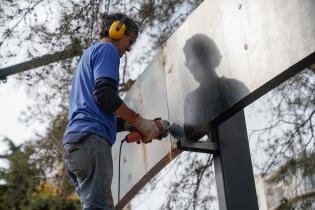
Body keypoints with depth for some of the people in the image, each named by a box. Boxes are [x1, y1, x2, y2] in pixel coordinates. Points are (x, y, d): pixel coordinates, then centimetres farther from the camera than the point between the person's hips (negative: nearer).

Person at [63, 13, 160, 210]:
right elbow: (103, 94, -12)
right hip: (91, 138, -10)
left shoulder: (89, 54, 35)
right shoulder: (107, 49, 6)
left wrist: (131, 125, 21)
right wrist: (139, 121, -4)